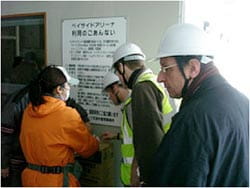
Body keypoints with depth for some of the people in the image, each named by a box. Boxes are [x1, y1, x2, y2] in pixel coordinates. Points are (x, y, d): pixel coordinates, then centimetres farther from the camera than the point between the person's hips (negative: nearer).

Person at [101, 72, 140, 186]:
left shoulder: (132, 105, -19)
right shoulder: (129, 103, 10)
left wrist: (134, 170, -23)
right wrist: (116, 136, 29)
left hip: (135, 167, -9)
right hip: (133, 165, 9)